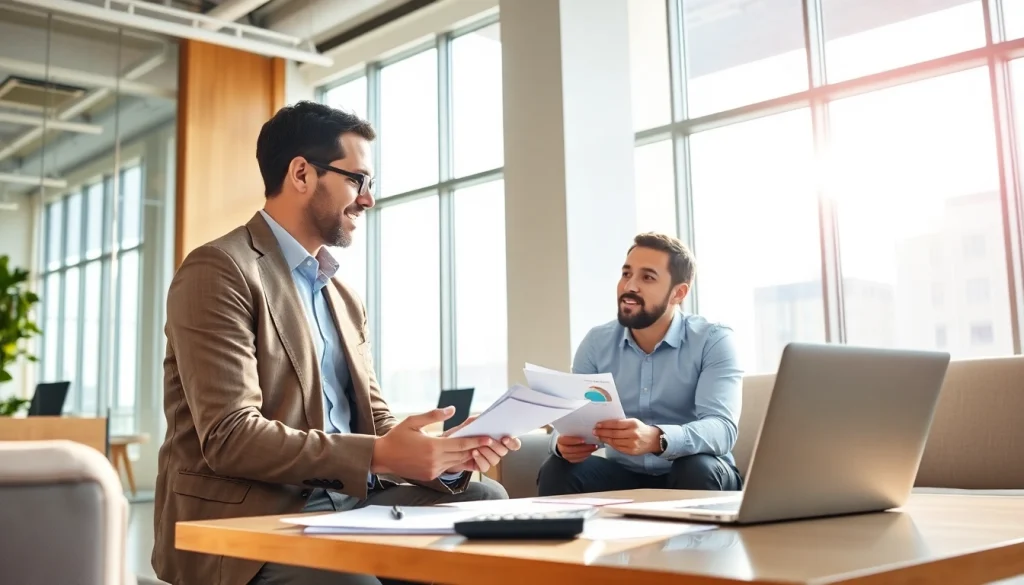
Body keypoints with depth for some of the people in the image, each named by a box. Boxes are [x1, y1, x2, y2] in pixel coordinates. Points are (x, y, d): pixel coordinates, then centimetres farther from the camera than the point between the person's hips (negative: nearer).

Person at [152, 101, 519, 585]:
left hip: (344, 501, 8)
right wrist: (378, 456, -24)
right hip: (246, 518, -8)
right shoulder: (219, 270, -10)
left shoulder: (343, 296, 18)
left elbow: (373, 422, 13)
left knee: (485, 500, -10)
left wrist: (446, 453, -8)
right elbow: (229, 437, -19)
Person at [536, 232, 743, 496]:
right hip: (624, 475, 2)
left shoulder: (714, 340, -12)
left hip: (693, 475, -2)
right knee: (556, 472, -23)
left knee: (698, 469, -34)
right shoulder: (596, 342, 0)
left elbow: (722, 428, -26)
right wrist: (564, 442, -32)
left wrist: (657, 439, -47)